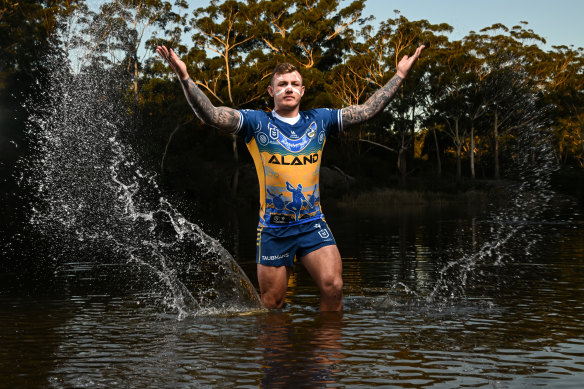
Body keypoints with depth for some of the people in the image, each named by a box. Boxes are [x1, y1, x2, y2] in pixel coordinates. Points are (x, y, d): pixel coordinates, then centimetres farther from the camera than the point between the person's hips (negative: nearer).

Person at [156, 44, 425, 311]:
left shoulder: (320, 120, 7)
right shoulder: (256, 123, -2)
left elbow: (368, 110, 7)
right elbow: (210, 115, -13)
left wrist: (400, 75, 4)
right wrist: (185, 78, -26)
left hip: (313, 224, 2)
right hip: (273, 229, -2)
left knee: (333, 287, -14)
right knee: (272, 302, 6)